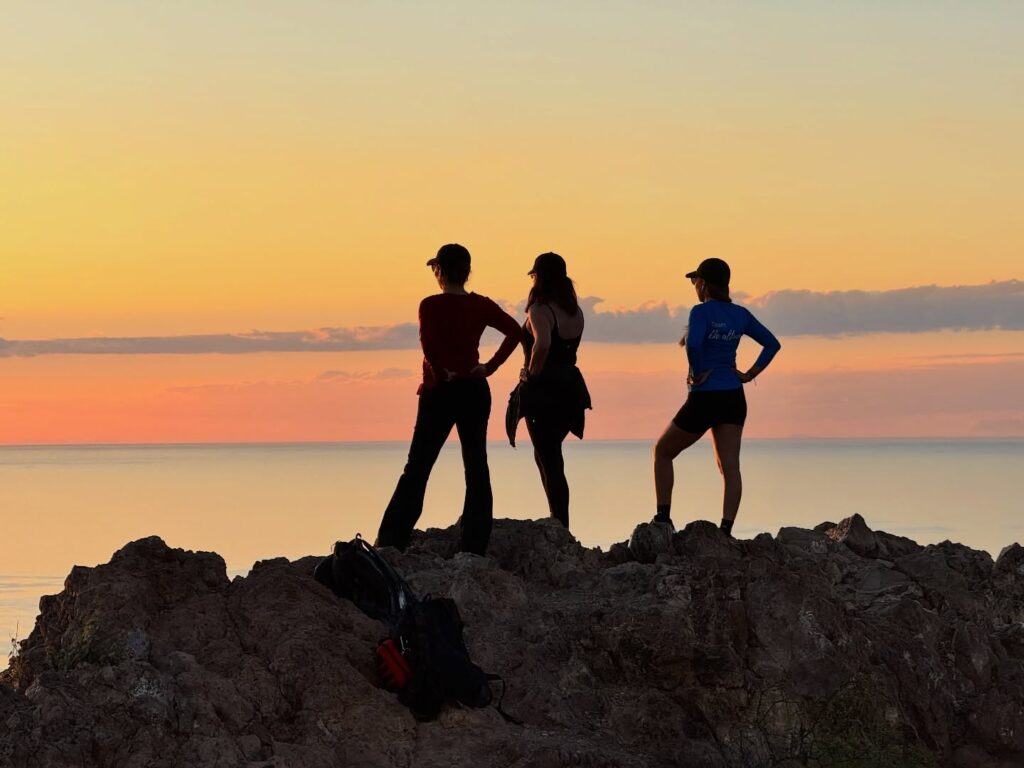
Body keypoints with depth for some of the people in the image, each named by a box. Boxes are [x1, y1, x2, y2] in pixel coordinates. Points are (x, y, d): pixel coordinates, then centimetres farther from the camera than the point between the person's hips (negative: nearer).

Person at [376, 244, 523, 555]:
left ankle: (391, 542, 0)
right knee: (476, 466, 8)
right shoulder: (481, 305, 4)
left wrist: (442, 373, -13)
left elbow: (428, 342, -25)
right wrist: (490, 366, -2)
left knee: (417, 468, 2)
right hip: (475, 390, 4)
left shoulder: (431, 305, -10)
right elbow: (515, 331, -2)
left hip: (441, 392, -4)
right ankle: (474, 545, 6)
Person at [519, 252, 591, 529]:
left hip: (543, 389, -8)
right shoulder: (575, 311, 9)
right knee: (547, 455, 22)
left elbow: (543, 343, -33)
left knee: (549, 461, -2)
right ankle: (559, 523, 23)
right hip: (570, 388, 8)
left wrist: (532, 372, -19)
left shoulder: (540, 310, -15)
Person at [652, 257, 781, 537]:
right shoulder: (740, 315, 8)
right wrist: (750, 374, 7)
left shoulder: (702, 312, -11)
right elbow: (772, 344, 12)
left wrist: (698, 374, -16)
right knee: (730, 466, 1)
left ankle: (663, 517, 12)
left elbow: (693, 343, -30)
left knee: (663, 452, 14)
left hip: (704, 398, -5)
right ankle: (726, 529, -10)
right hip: (733, 398, 5)